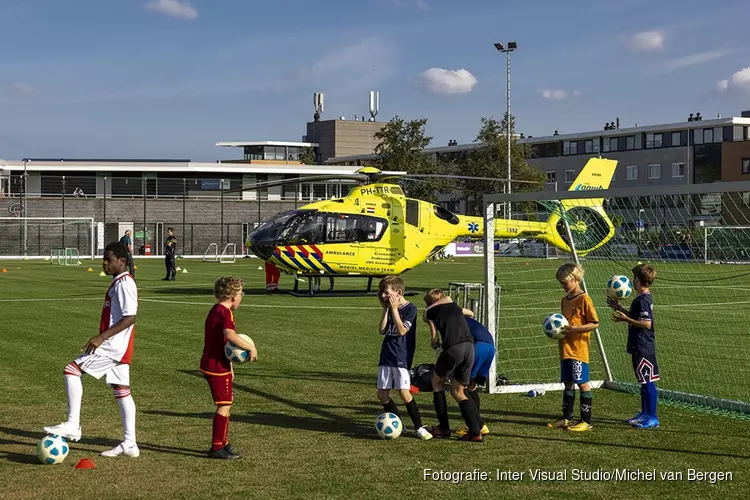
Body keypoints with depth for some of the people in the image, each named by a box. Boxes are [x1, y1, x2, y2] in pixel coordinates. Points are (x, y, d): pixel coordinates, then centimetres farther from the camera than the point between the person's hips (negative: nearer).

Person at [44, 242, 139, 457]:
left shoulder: (124, 284, -15)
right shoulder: (119, 283, 17)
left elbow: (130, 318, -23)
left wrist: (102, 337, -26)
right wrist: (103, 338, 25)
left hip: (114, 345, -10)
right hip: (117, 347, 10)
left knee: (72, 369, -12)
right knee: (121, 391, 10)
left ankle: (73, 425, -12)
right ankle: (129, 444, 13)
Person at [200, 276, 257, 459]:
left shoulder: (215, 310, 15)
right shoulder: (224, 313, -18)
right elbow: (230, 335, -37)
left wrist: (229, 365, 25)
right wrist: (251, 348, -27)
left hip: (211, 364, 10)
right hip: (218, 368, -10)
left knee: (225, 403, 19)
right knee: (224, 406, -4)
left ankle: (223, 443, 28)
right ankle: (217, 448, -1)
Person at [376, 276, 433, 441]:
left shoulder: (410, 308, -9)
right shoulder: (389, 307, 10)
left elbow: (402, 330, -20)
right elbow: (382, 330, 2)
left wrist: (394, 309, -17)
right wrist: (386, 309, -3)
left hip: (402, 357, -7)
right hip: (386, 356, 7)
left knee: (403, 392, -14)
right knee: (382, 393, 4)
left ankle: (419, 428, -4)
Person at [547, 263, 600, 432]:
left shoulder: (584, 299, -11)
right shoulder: (565, 300, 14)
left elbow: (595, 323, -14)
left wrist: (575, 329, -21)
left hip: (579, 348, -8)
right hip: (565, 348, 8)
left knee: (582, 383, -3)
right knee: (567, 382, 13)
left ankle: (586, 421, 3)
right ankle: (567, 418, 21)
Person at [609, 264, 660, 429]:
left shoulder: (642, 300, -18)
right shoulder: (643, 298, 13)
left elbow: (646, 323, -24)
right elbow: (635, 317, 25)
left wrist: (625, 319, -22)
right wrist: (618, 308, 24)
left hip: (643, 348, -10)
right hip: (641, 347, 10)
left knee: (648, 382, -5)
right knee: (644, 382, 16)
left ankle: (653, 418, -1)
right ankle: (644, 413, 25)